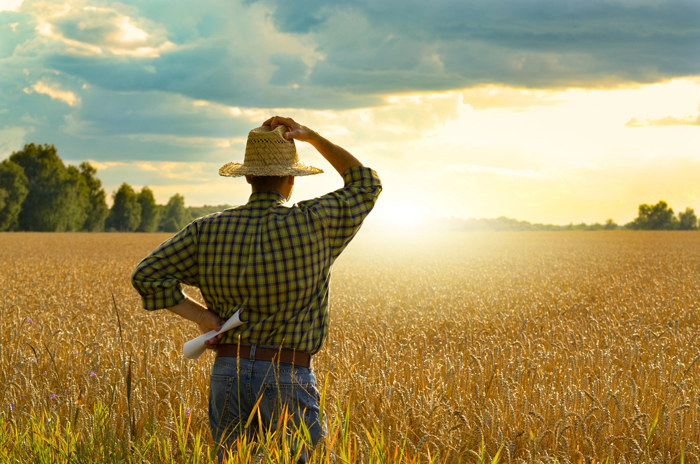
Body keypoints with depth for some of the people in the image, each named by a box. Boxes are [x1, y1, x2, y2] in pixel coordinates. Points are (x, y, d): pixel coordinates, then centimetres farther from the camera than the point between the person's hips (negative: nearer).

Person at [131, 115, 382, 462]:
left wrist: (202, 317, 0)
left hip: (228, 374, 4)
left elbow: (147, 275, -1)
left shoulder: (209, 231, 2)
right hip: (289, 380, -3)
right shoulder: (312, 225, -6)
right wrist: (310, 136, 8)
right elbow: (366, 184, 10)